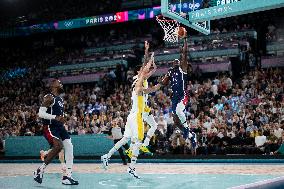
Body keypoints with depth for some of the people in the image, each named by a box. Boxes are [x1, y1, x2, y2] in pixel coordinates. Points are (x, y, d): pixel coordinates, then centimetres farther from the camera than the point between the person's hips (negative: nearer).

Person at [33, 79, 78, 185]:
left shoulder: (60, 100, 18)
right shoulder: (49, 97, -11)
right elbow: (41, 113, -20)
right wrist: (55, 117, -27)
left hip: (60, 127, 9)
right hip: (50, 127, -9)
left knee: (69, 148, -2)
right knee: (58, 146, -25)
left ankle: (68, 177, 2)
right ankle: (40, 170, -11)